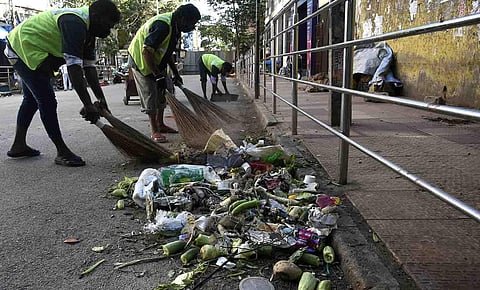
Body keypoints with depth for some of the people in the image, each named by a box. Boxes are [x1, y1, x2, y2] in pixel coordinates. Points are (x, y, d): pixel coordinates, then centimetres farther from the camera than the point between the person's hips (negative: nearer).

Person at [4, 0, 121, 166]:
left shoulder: (87, 29, 1)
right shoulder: (75, 23, -30)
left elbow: (89, 66, -2)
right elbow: (73, 67, -37)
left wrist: (101, 99, -8)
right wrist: (88, 104, -38)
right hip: (23, 48, -11)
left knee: (32, 99, 20)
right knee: (47, 101, -12)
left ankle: (18, 146, 33)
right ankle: (62, 153, -6)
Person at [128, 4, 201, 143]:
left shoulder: (175, 28, 1)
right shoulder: (162, 25, -30)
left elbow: (167, 53, 13)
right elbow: (146, 51, -32)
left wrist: (176, 74, 10)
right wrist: (158, 75, -30)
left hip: (156, 62, 10)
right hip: (140, 59, -9)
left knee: (161, 93, 12)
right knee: (150, 95, -9)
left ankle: (160, 124, 24)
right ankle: (155, 131, -3)